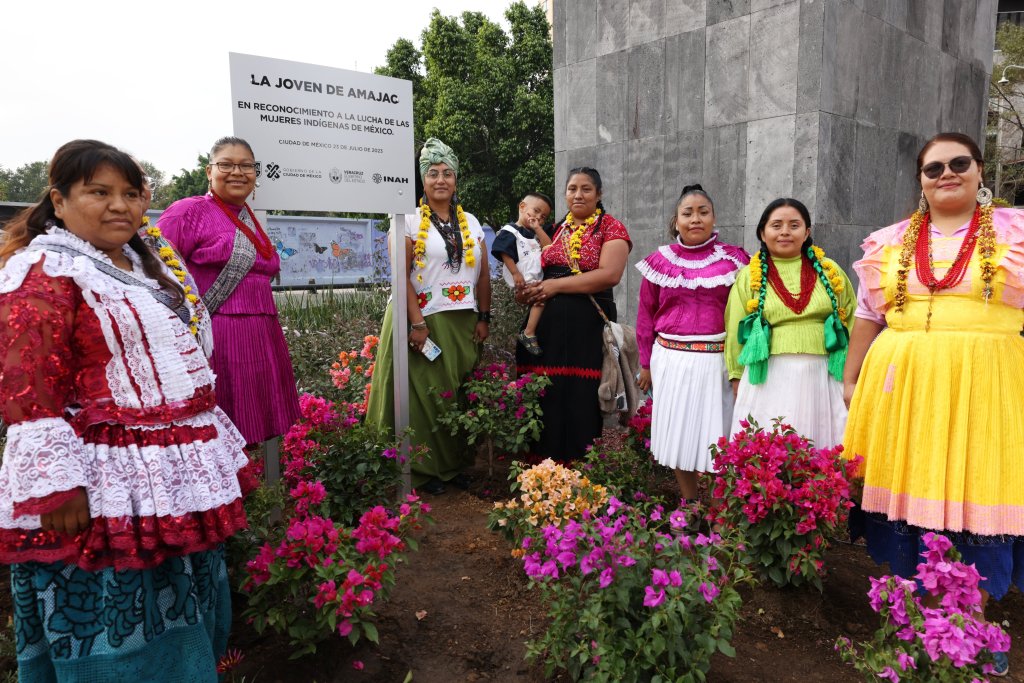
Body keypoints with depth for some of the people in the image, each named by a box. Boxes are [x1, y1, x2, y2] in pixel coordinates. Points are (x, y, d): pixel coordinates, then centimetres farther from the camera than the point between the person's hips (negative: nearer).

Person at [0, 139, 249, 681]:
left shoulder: (141, 265, 15)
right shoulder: (44, 271, -13)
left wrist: (212, 445, 21)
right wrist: (56, 484, -23)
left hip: (169, 482, 9)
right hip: (98, 495, -8)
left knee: (178, 620, 21)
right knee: (114, 637, 7)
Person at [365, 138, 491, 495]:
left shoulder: (471, 222, 13)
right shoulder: (409, 221, -2)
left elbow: (484, 274, 13)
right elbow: (401, 275, -10)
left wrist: (484, 317, 6)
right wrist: (417, 323, -17)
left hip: (464, 324, 4)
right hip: (424, 321, -4)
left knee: (460, 395, 6)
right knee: (424, 395, -1)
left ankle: (456, 464, 20)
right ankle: (425, 468, 13)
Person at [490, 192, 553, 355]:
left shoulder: (535, 233, 23)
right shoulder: (509, 231, -2)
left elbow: (550, 248, 8)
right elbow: (505, 254, -10)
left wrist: (538, 228, 4)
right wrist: (515, 273, -18)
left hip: (538, 278, 9)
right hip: (524, 281, -9)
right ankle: (528, 334, -20)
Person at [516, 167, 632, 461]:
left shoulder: (611, 228, 0)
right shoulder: (557, 229, 18)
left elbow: (609, 274, -14)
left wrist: (555, 286, -13)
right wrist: (528, 291, 3)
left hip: (587, 325, -5)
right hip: (548, 324, 5)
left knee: (581, 401, -2)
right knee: (548, 399, 6)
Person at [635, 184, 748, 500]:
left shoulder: (734, 259, 1)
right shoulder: (661, 260, 4)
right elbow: (646, 314, 10)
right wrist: (646, 363, 10)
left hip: (717, 361, -1)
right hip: (672, 361, 2)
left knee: (716, 436, 4)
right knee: (679, 435, 9)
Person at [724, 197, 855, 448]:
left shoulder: (829, 271, 10)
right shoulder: (750, 276, 6)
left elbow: (851, 322, 15)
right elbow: (736, 332, 7)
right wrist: (738, 379, 6)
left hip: (822, 379, 2)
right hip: (769, 380, -1)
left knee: (822, 449, 3)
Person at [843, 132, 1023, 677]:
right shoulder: (890, 242, 9)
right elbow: (867, 317, 12)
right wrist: (851, 378, 11)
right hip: (902, 386, 1)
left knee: (979, 495, 3)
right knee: (910, 490, 6)